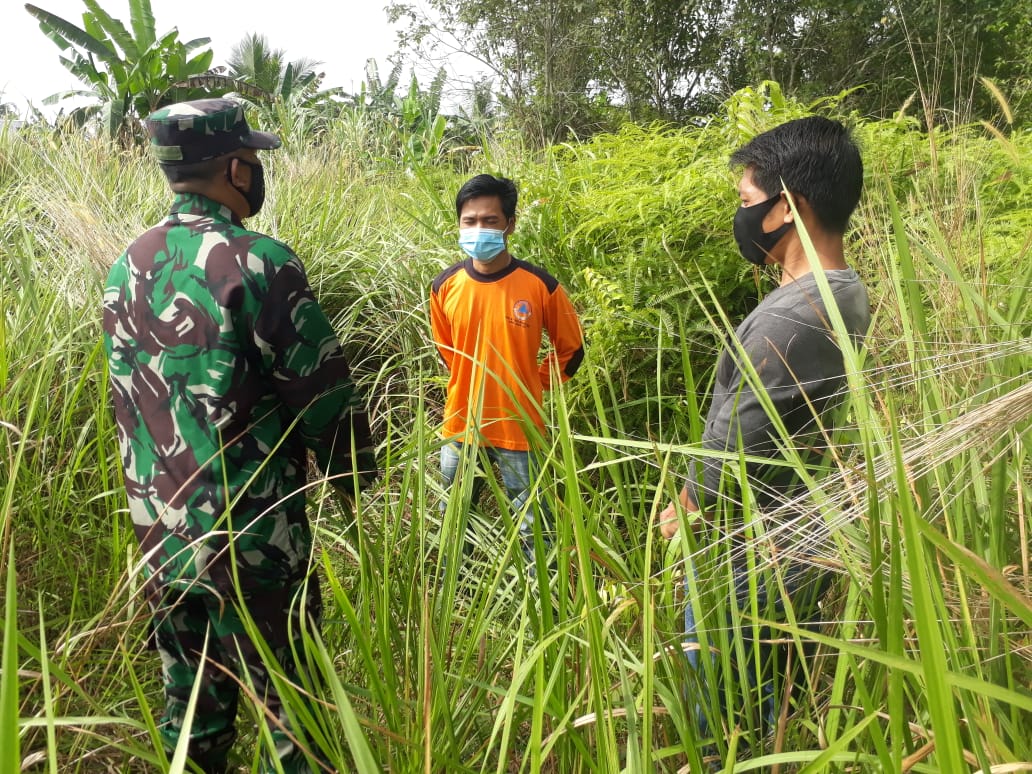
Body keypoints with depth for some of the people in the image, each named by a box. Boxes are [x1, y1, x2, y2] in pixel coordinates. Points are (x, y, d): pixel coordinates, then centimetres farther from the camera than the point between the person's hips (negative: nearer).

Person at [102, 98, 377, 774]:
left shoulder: (129, 267, 6)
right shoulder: (256, 262, -17)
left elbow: (132, 399, 13)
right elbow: (326, 395, -16)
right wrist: (356, 480, 2)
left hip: (160, 535, 7)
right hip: (252, 539, -7)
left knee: (191, 712, 21)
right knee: (289, 713, 9)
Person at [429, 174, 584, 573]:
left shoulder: (540, 285, -13)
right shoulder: (445, 286, -5)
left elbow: (571, 348, 2)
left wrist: (533, 386, 3)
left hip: (520, 430, -3)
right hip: (460, 428, 3)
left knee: (532, 528, 9)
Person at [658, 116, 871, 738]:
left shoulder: (786, 321, -28)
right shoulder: (847, 294, 3)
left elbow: (730, 453, -21)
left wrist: (682, 513, -4)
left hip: (750, 553, -9)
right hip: (795, 541, 9)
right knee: (759, 694, 25)